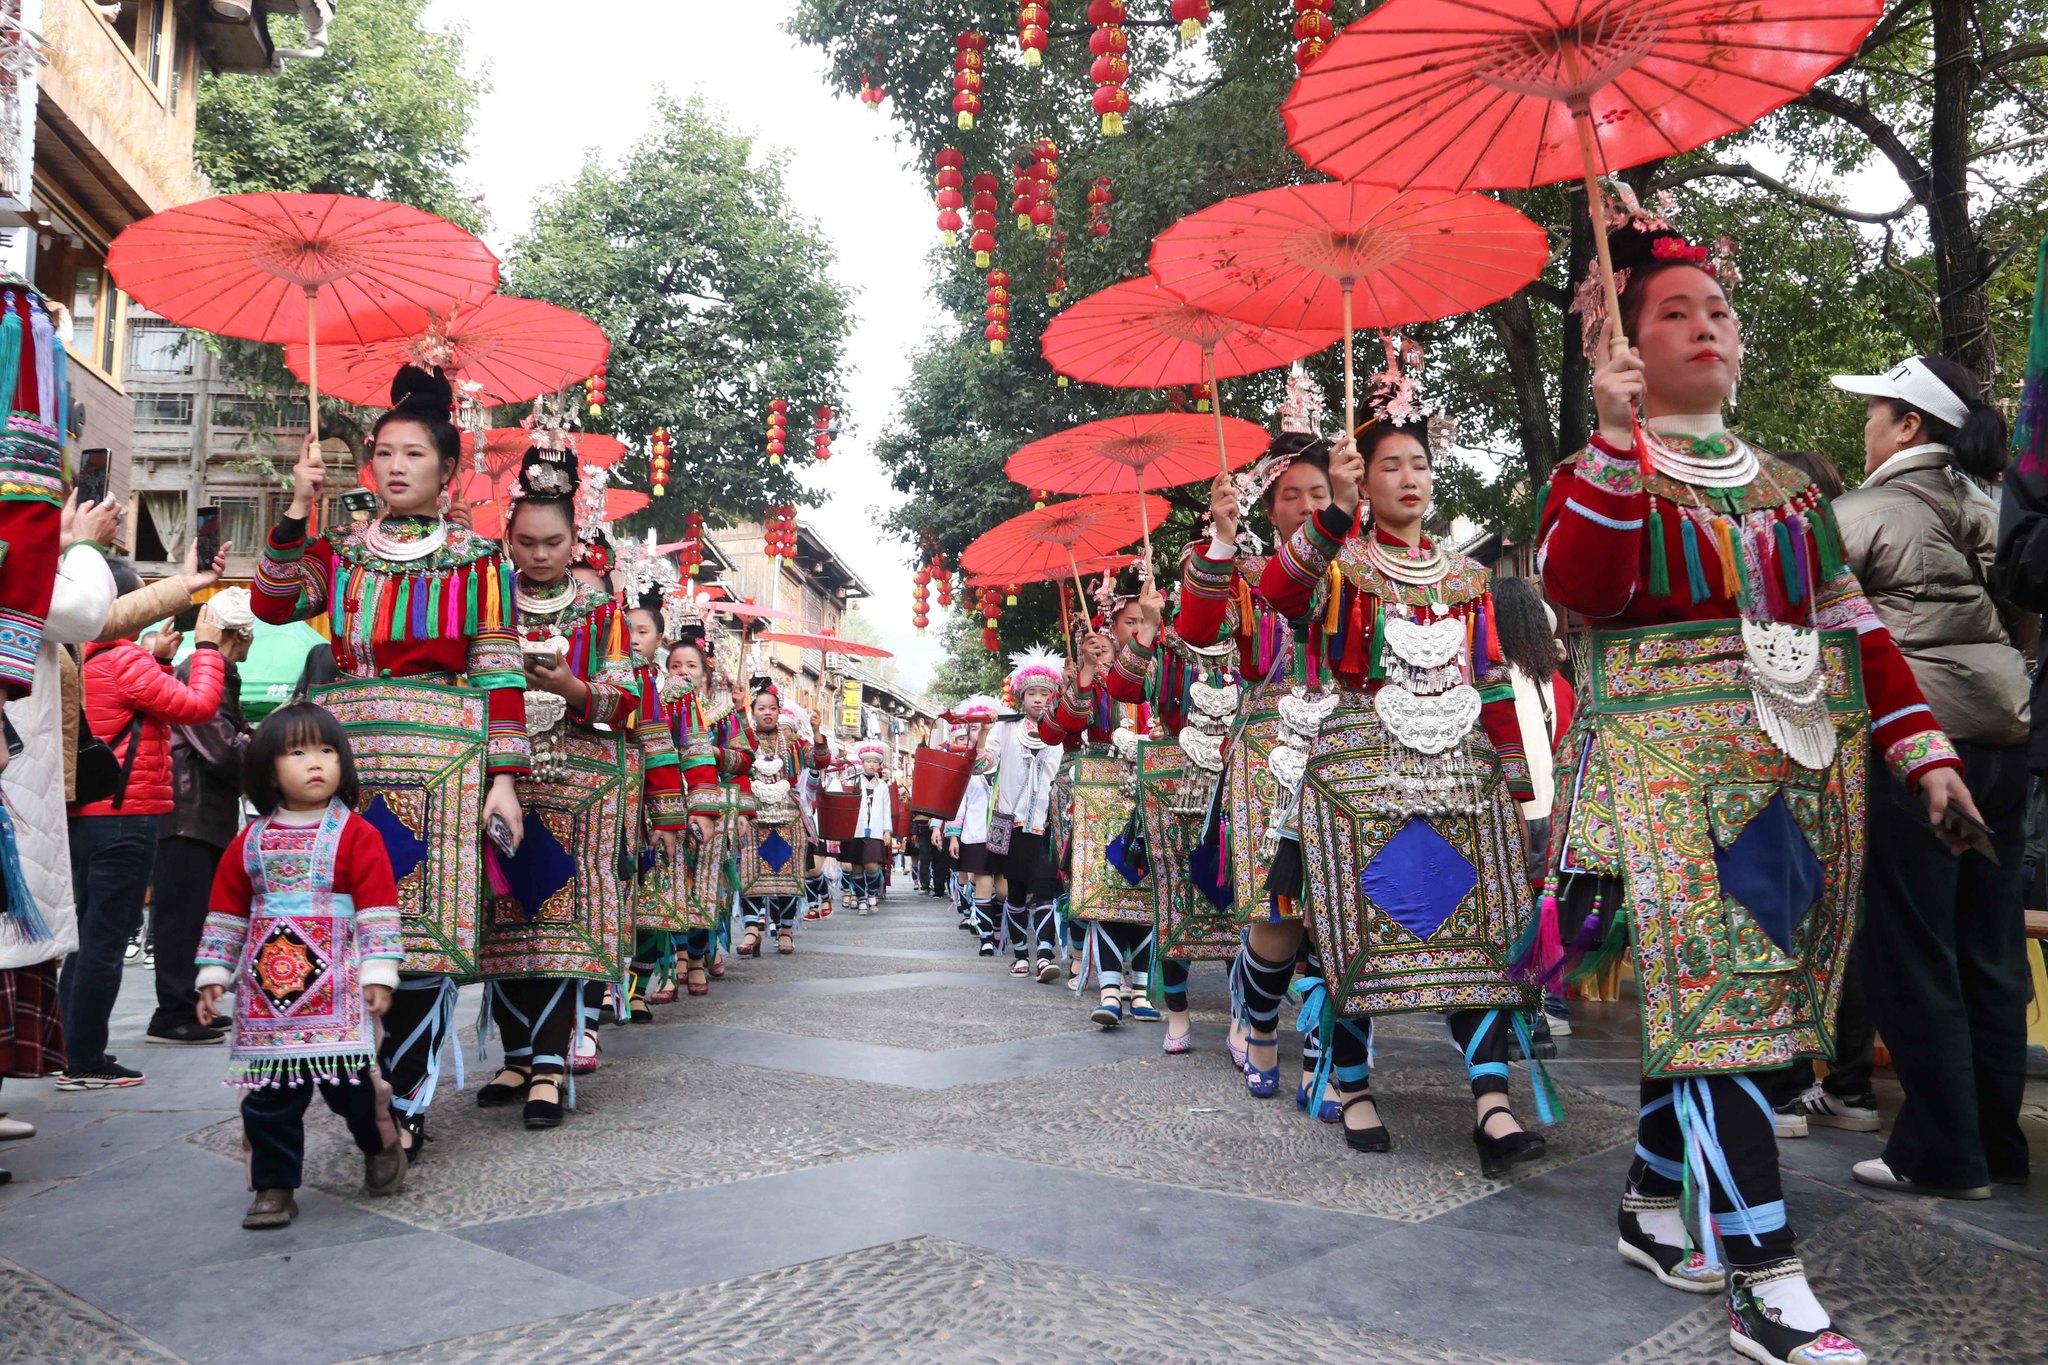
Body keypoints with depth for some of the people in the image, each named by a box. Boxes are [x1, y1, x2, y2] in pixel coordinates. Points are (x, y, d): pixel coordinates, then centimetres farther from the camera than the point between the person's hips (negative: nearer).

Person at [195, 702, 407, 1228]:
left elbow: (378, 907, -5)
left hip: (337, 988, -3)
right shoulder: (250, 842, 9)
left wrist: (378, 971, -10)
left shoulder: (357, 835, -3)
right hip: (266, 991, 4)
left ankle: (382, 1146, 26)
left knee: (348, 1081, -1)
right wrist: (214, 976, 12)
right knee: (269, 1095, 5)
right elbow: (226, 910, 15)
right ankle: (274, 1186, 17)